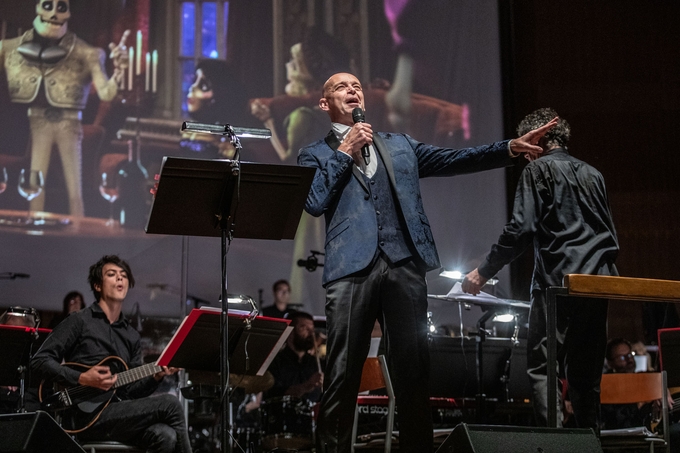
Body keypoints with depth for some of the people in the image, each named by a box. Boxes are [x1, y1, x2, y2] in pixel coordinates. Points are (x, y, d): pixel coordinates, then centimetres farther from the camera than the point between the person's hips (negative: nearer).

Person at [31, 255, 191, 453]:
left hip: (121, 413, 6)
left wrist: (155, 376, -3)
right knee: (169, 404, -22)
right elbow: (39, 361, -4)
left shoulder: (131, 336, 20)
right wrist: (81, 379, -15)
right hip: (86, 416, -6)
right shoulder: (79, 322, 2)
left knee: (166, 436, -28)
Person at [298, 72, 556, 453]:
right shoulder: (316, 155, 15)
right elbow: (313, 203, -1)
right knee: (343, 374, -5)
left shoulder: (400, 145, 23)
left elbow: (454, 160, 13)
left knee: (414, 369, 2)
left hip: (405, 264, 3)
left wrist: (511, 148, 2)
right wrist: (345, 152, 0)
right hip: (352, 268, -2)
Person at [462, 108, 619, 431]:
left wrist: (484, 272, -4)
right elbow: (611, 235, 21)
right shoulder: (592, 174, 20)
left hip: (558, 280, -7)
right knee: (585, 373, 9)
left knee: (542, 367, -8)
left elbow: (521, 230, -9)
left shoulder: (538, 169, 1)